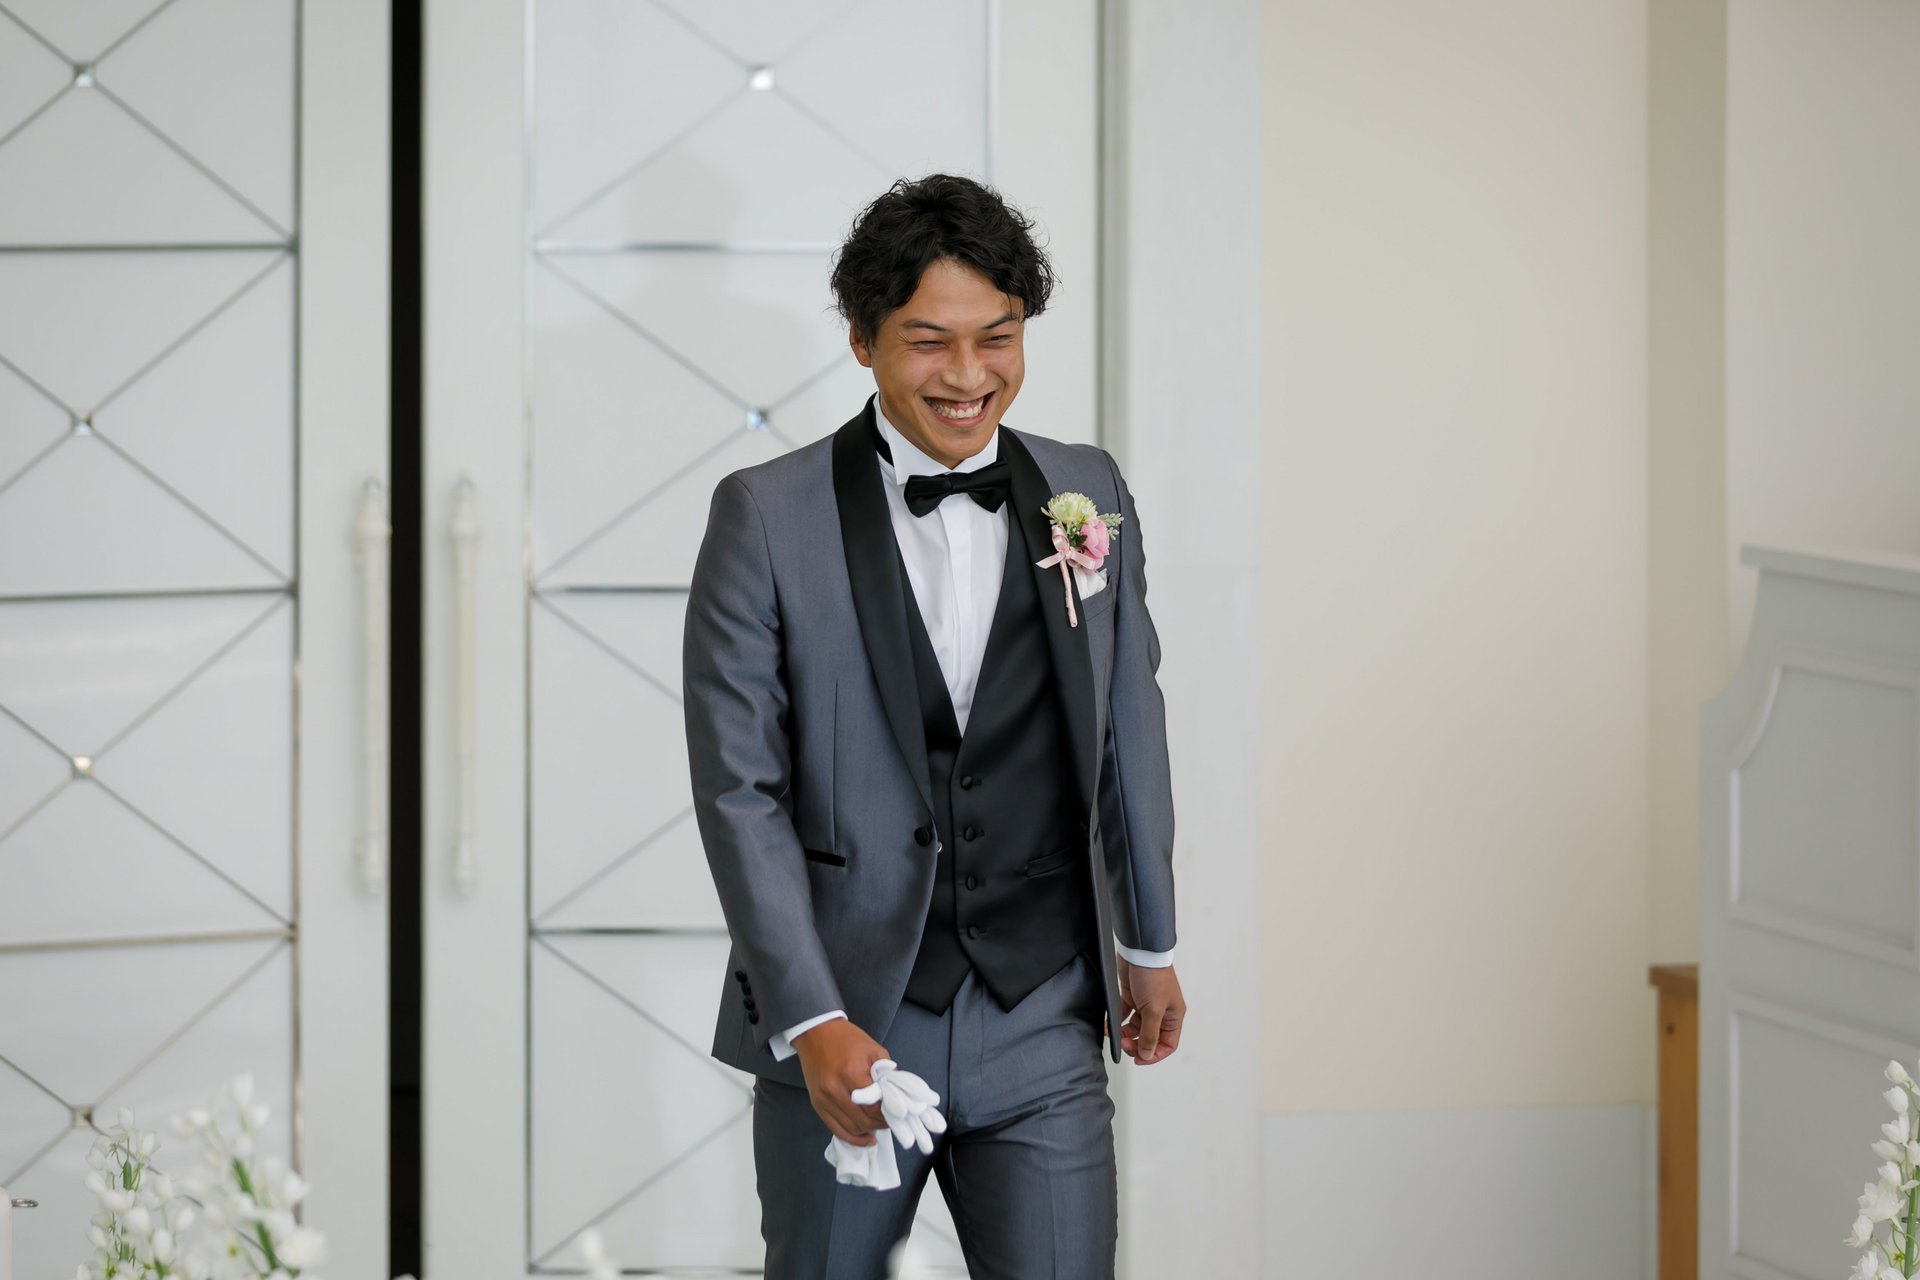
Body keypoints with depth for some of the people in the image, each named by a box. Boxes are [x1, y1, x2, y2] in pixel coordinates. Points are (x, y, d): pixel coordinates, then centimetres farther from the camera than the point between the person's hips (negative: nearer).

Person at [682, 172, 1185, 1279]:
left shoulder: (1088, 494, 5)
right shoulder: (768, 518, -6)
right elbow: (740, 788, -8)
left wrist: (1149, 943, 21)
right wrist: (811, 1022, -15)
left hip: (1042, 1030, 2)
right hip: (842, 1031, -2)